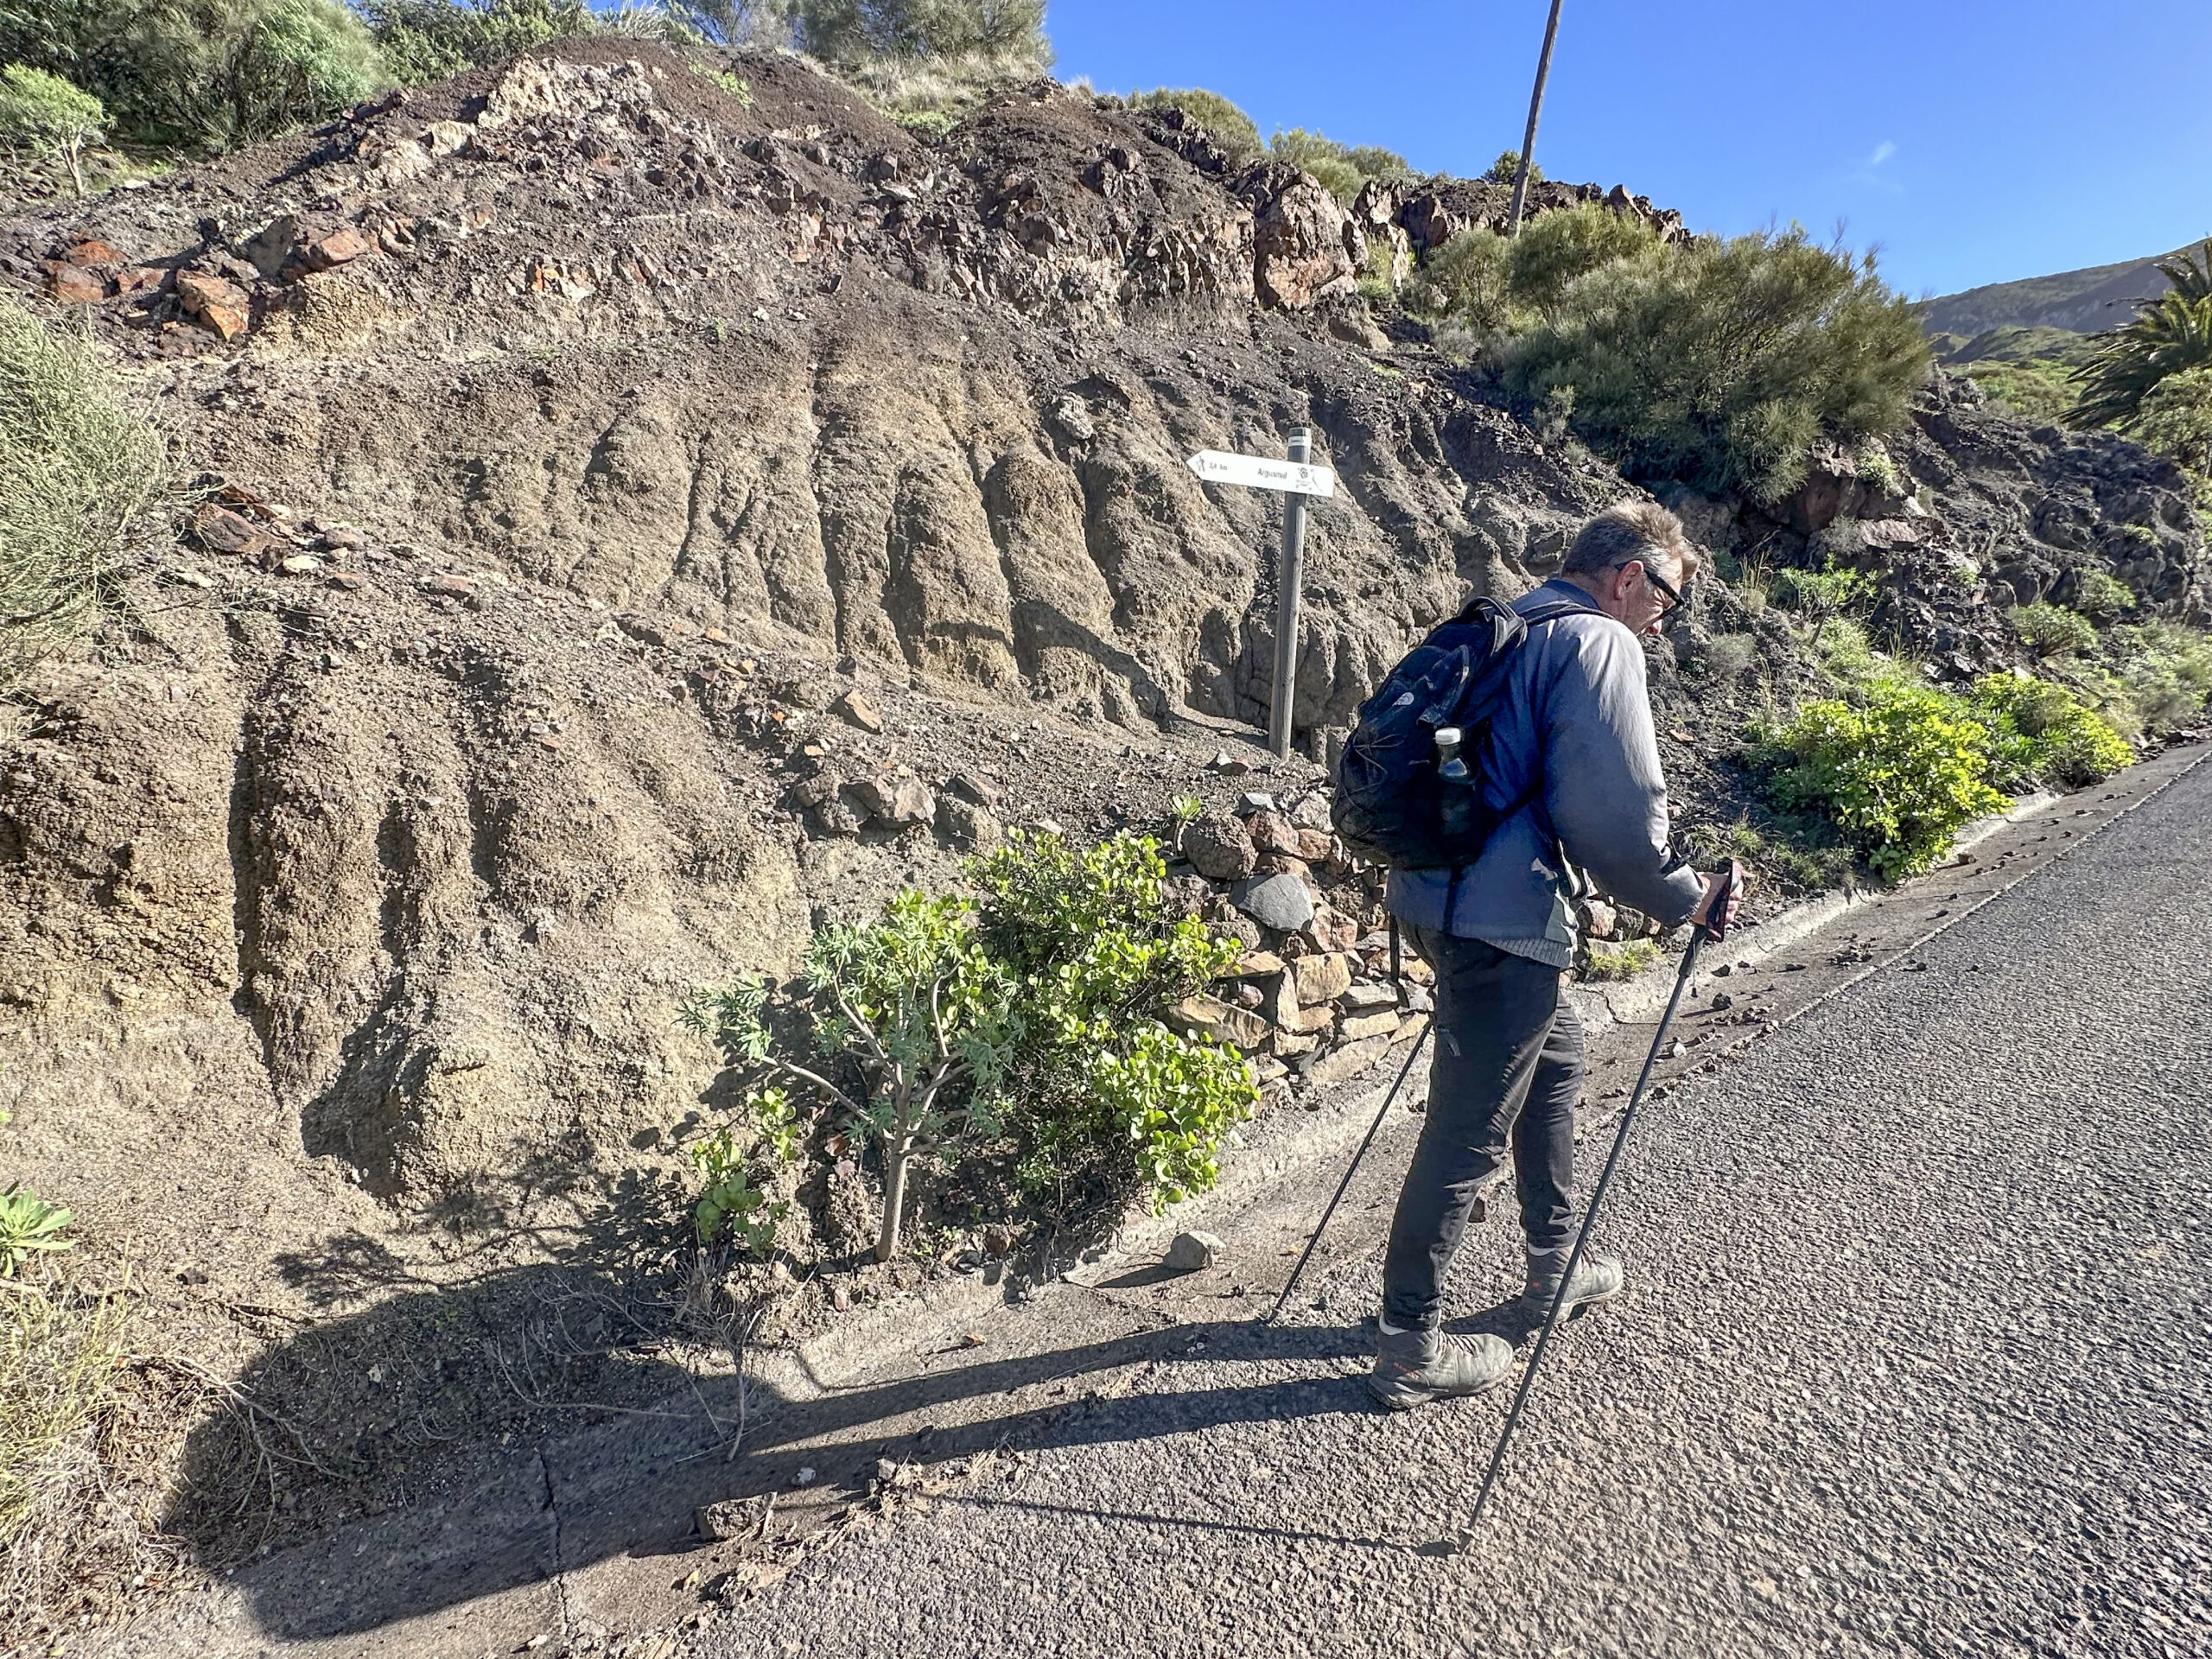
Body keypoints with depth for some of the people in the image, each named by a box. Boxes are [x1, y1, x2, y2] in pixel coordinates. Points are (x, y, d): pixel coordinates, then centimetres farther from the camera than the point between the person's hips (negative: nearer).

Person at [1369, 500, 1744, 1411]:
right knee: (1468, 1131, 1)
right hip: (1502, 921, -10)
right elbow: (1616, 811, -20)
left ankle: (1554, 1264, 43)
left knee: (1555, 1054, 27)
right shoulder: (1599, 644, -10)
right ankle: (1410, 1346, 15)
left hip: (1435, 893, 10)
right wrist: (1683, 897, -4)